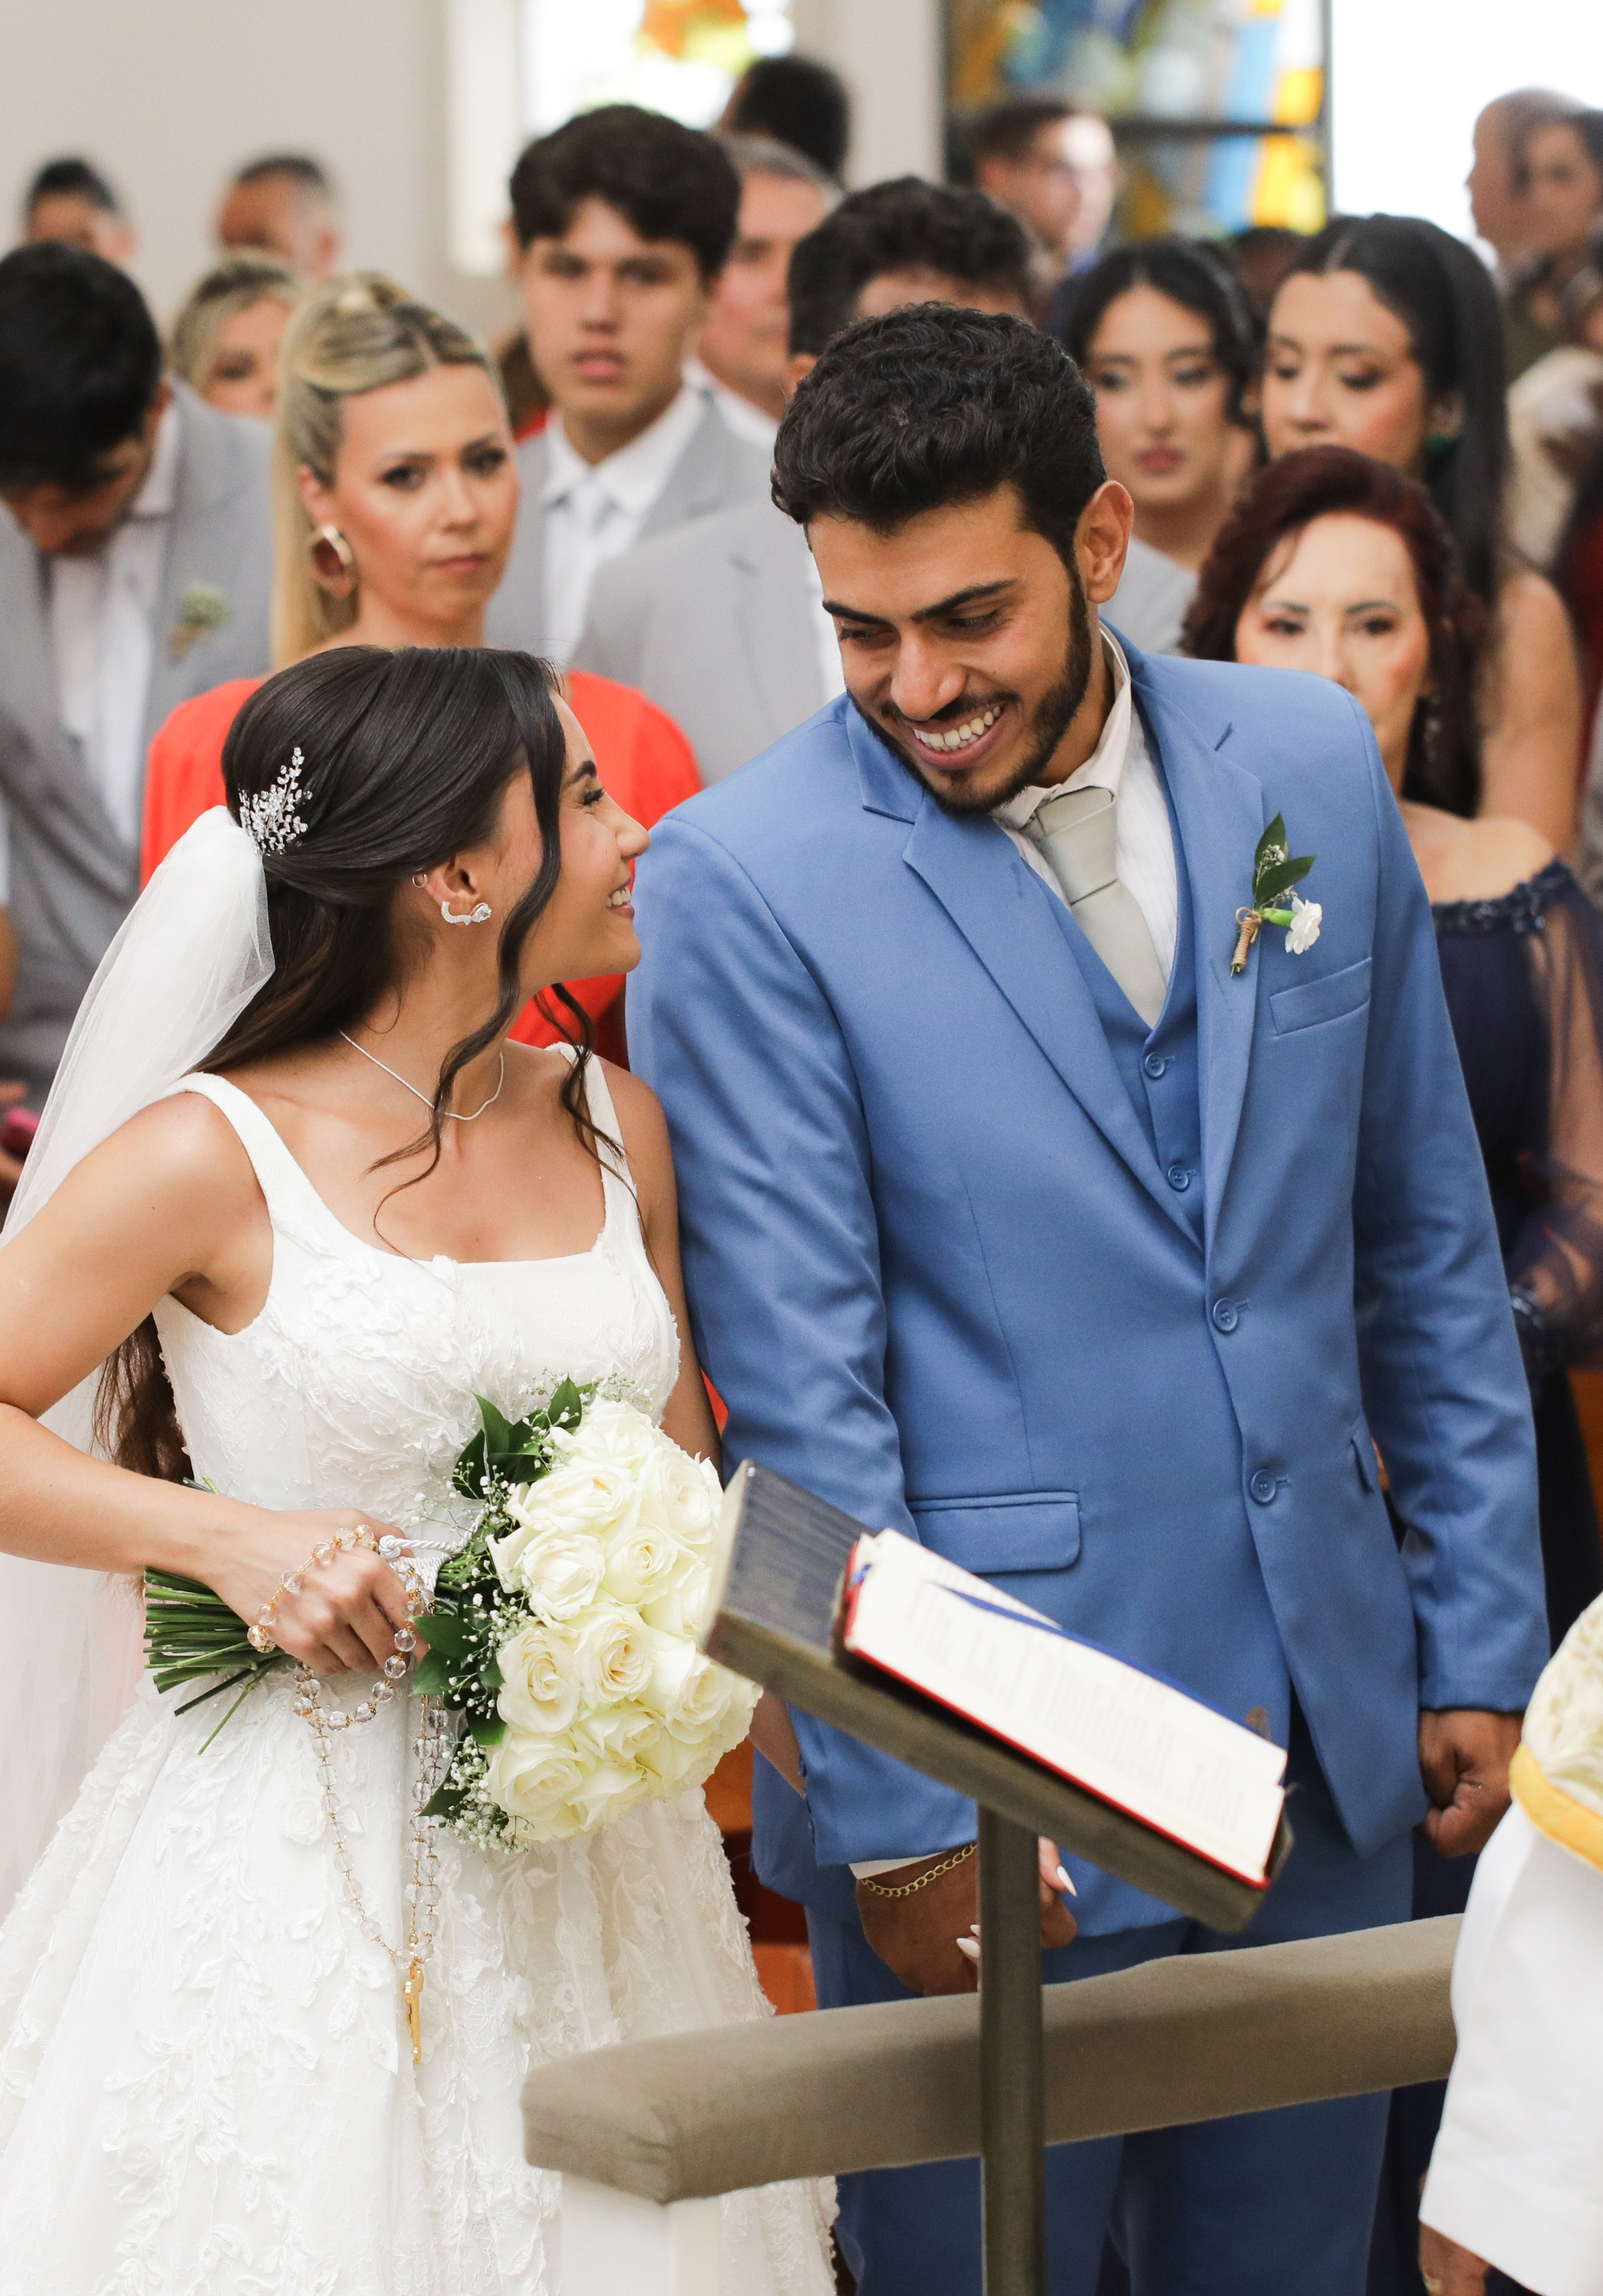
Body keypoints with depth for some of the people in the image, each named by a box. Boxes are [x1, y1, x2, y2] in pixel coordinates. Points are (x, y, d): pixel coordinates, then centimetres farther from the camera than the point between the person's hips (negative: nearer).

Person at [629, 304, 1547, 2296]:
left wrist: (1482, 1642, 10)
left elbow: (1428, 1242, 10)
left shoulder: (1310, 764, 3)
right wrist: (895, 1815, -13)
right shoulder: (740, 879, -11)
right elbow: (797, 1383, -12)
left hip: (1326, 1738, 4)